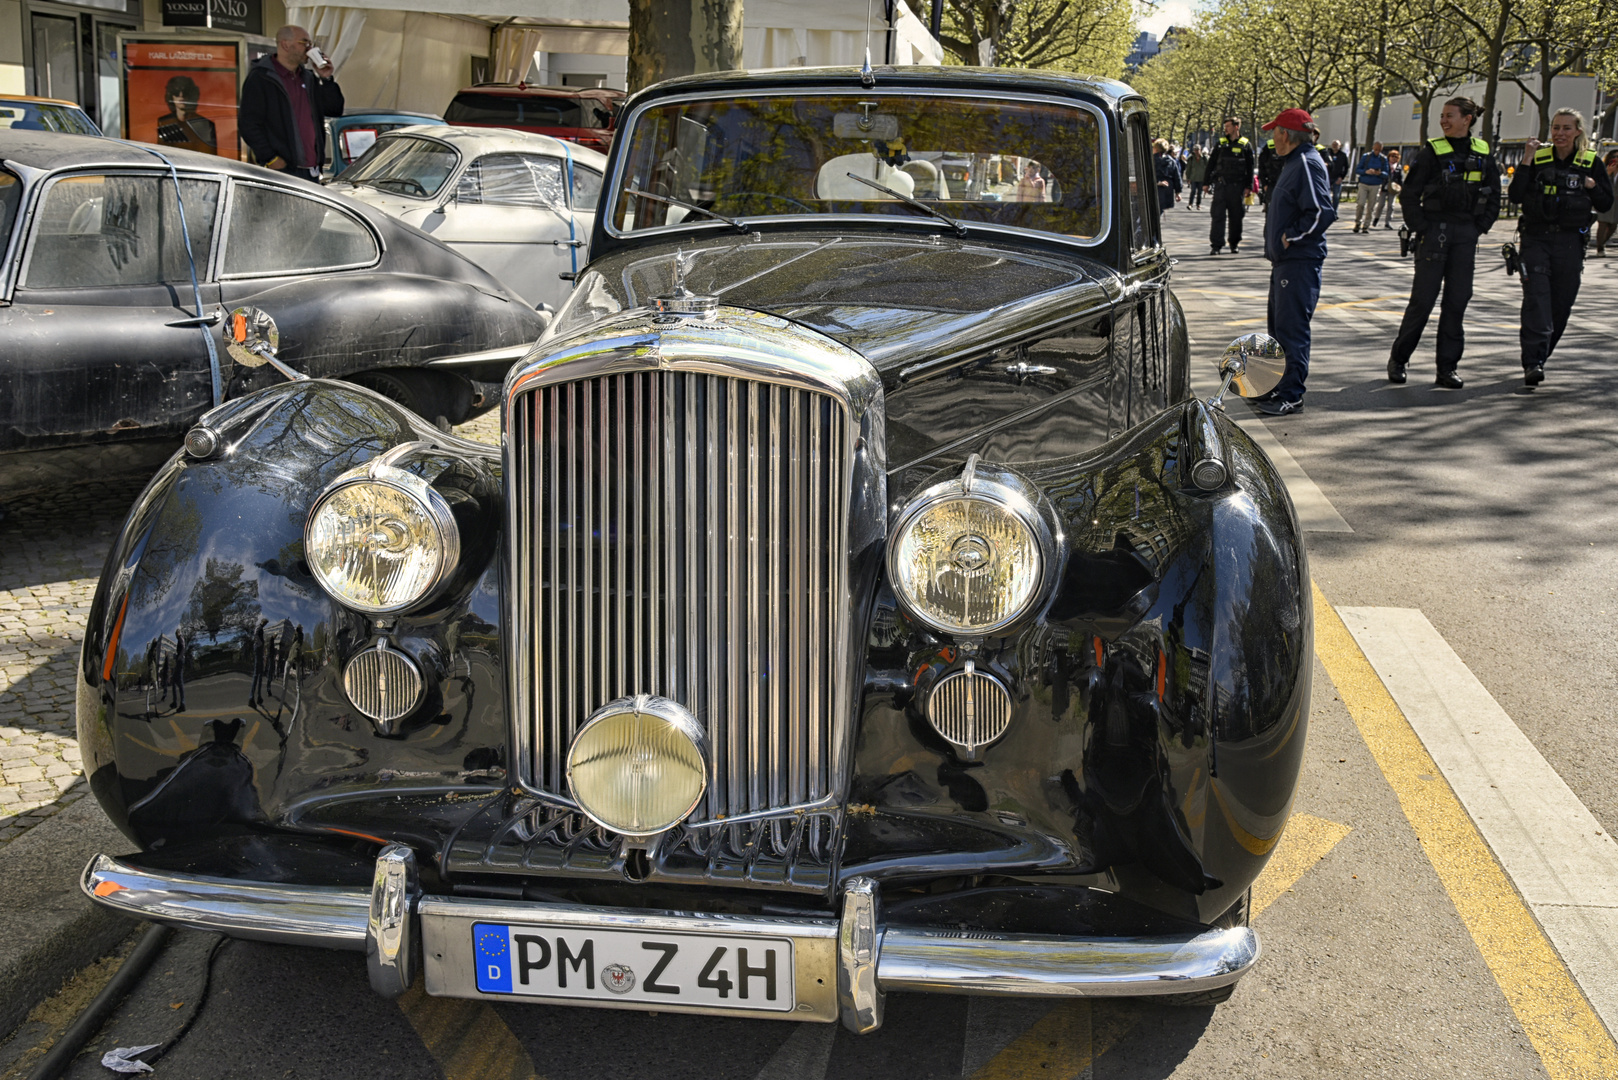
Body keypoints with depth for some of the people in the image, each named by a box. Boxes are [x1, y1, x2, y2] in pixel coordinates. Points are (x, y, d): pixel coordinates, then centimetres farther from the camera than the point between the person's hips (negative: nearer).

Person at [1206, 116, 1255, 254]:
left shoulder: (1245, 145, 4)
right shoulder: (1220, 143, 9)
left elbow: (1250, 168, 5)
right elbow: (1211, 163, 12)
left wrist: (1248, 186, -1)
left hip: (1237, 186, -1)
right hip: (1221, 184, 1)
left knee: (1236, 216, 5)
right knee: (1218, 215, -5)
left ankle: (1234, 244, 16)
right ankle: (1216, 244, -4)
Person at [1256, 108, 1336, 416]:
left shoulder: (1307, 164, -16)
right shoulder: (1292, 163, 17)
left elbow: (1322, 212, -24)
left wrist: (1291, 237, -18)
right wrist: (1277, 243, 14)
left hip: (1299, 262, -11)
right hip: (1285, 260, 11)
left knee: (1291, 328, -8)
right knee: (1279, 325, 16)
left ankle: (1291, 395, -5)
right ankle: (1278, 387, 25)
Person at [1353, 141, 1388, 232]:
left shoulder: (1383, 159, 6)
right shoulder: (1365, 156, 3)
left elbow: (1386, 174, 5)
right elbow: (1357, 171, 1)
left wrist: (1380, 173, -18)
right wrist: (1366, 171, -19)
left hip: (1375, 186, 1)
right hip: (1363, 184, -1)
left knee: (1371, 207, -1)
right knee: (1360, 204, -14)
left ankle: (1366, 226, 7)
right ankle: (1357, 223, 3)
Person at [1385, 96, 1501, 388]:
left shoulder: (1483, 153, 8)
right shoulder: (1432, 151, -2)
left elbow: (1494, 196, 15)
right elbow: (1409, 194, -1)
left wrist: (1480, 227, 5)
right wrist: (1421, 228, -8)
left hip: (1466, 235, 3)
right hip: (1435, 230, -3)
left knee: (1457, 301, 3)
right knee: (1422, 299, -3)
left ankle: (1448, 367, 8)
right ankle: (1398, 359, 11)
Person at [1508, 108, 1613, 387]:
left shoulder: (1591, 163, 5)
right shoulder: (1538, 159, 3)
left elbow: (1606, 204, 7)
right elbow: (1515, 196, -5)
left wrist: (1592, 187, -11)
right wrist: (1526, 161, -11)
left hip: (1570, 242, 2)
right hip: (1536, 238, -2)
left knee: (1561, 304, 6)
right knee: (1536, 300, -15)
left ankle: (1539, 356, 22)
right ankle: (1533, 362, -22)